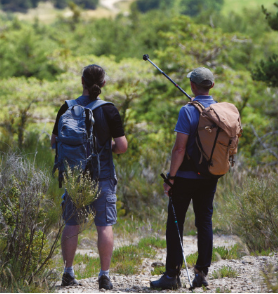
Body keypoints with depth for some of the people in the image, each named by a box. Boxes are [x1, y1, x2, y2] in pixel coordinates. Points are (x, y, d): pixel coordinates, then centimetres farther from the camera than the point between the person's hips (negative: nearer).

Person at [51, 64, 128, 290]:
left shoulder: (67, 108, -1)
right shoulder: (108, 110, -8)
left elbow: (54, 142, 6)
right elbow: (122, 146, -10)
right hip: (102, 176, -3)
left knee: (71, 224, 10)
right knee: (105, 225, 2)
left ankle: (68, 273, 12)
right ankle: (104, 276, -1)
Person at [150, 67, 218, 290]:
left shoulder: (188, 111, -15)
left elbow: (179, 148, -17)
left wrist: (170, 177, -11)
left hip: (186, 176, -5)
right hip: (210, 177, 5)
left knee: (175, 223, 0)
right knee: (205, 222, 9)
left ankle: (172, 275, -1)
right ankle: (202, 273, 8)